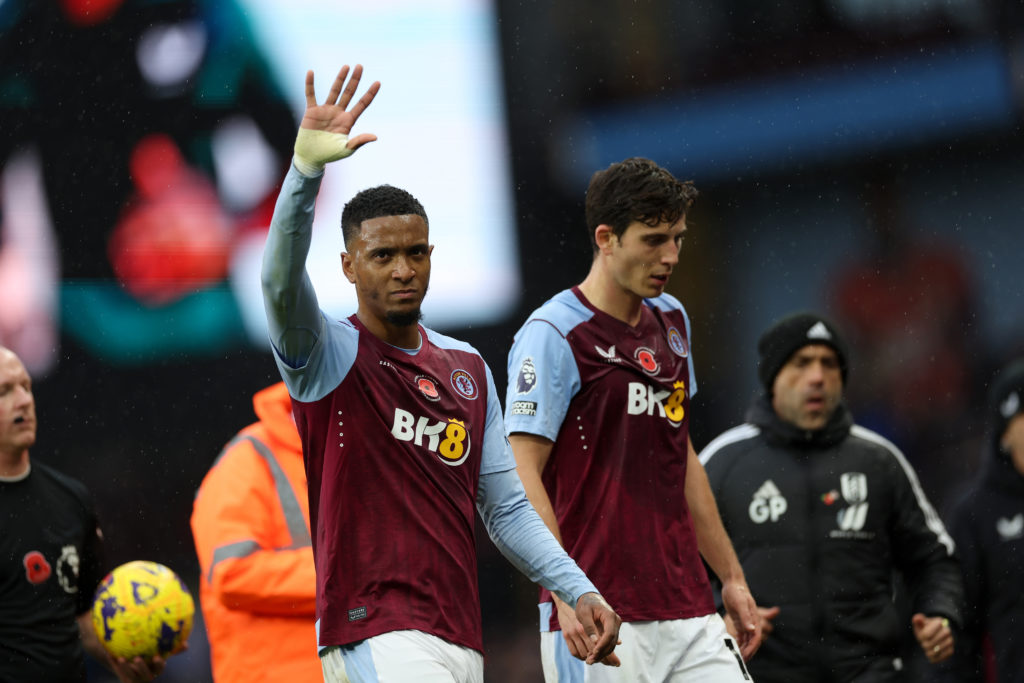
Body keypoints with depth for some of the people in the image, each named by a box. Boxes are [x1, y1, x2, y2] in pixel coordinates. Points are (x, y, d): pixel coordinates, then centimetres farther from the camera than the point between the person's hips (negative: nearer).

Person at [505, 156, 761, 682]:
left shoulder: (670, 321, 16)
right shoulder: (553, 335, -9)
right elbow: (522, 476, -15)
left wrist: (731, 577, 24)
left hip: (688, 612, 7)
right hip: (600, 619, -7)